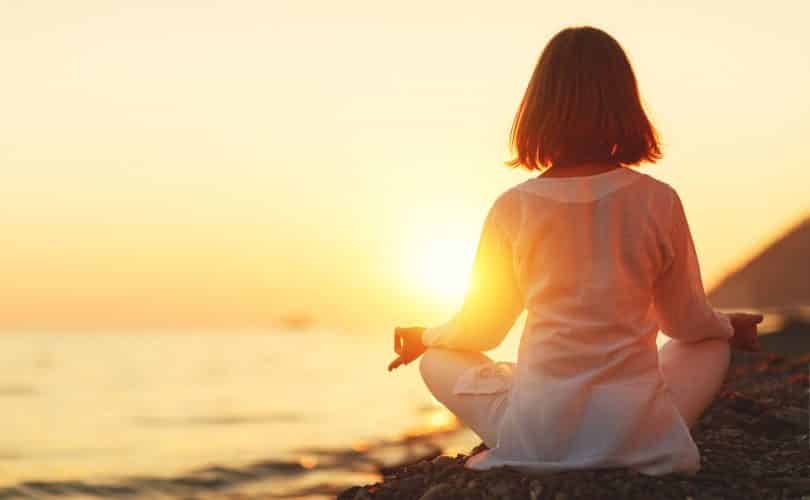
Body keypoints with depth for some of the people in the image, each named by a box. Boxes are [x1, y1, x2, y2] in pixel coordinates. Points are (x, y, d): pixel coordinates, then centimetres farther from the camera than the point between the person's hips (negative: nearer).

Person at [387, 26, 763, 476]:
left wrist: (425, 337, 30)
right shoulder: (658, 202, -6)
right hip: (639, 437, 1)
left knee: (438, 360, 26)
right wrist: (729, 327, 31)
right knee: (712, 345, 30)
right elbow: (687, 323, 7)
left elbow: (479, 329, 7)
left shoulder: (513, 208, -5)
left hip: (536, 436, 0)